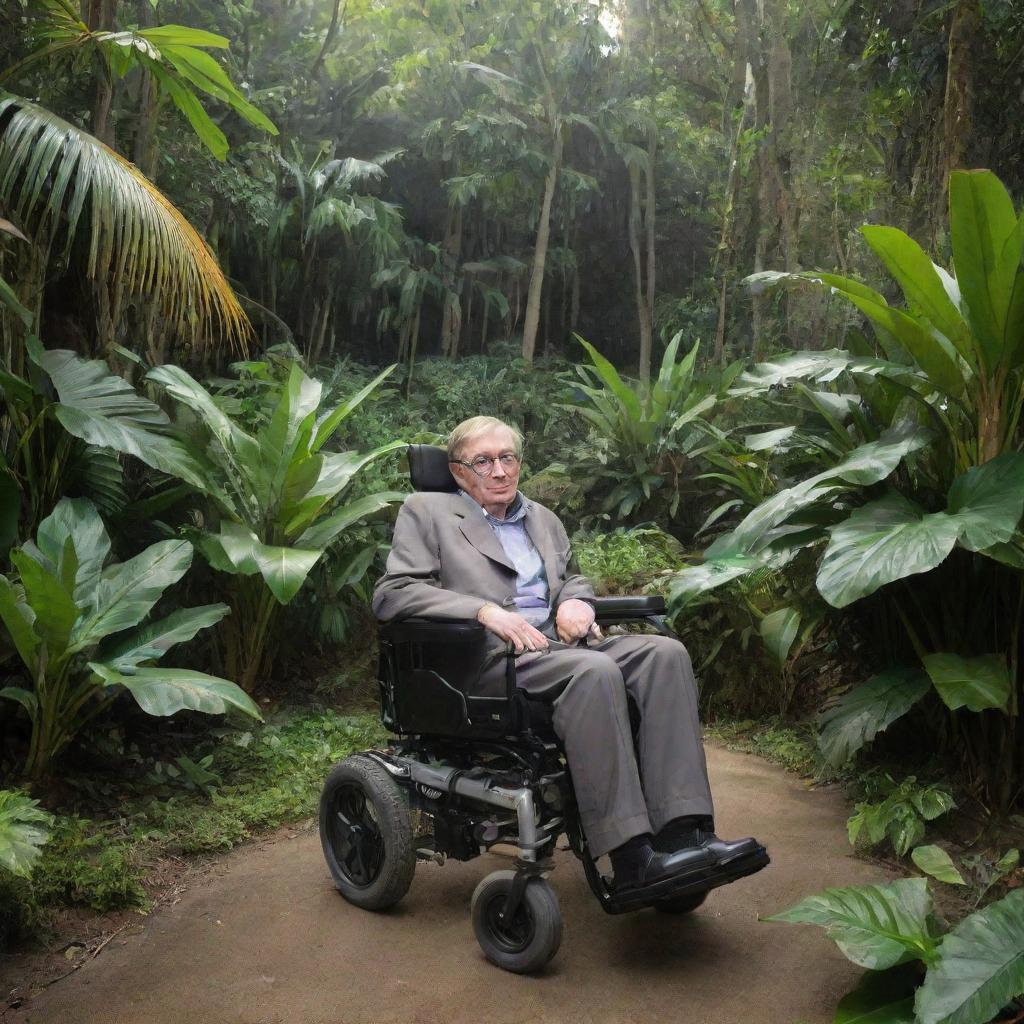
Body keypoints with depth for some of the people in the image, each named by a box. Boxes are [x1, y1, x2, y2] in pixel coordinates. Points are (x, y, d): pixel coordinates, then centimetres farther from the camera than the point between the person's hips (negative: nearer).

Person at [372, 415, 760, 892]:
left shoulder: (543, 518, 26)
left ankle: (681, 831, -27)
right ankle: (630, 859, -35)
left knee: (665, 652, -21)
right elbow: (390, 594, -3)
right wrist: (484, 610, -17)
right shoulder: (426, 510, 8)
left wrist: (577, 600, 6)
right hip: (492, 656, -6)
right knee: (595, 671, -35)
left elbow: (573, 577, 34)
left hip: (560, 641, 7)